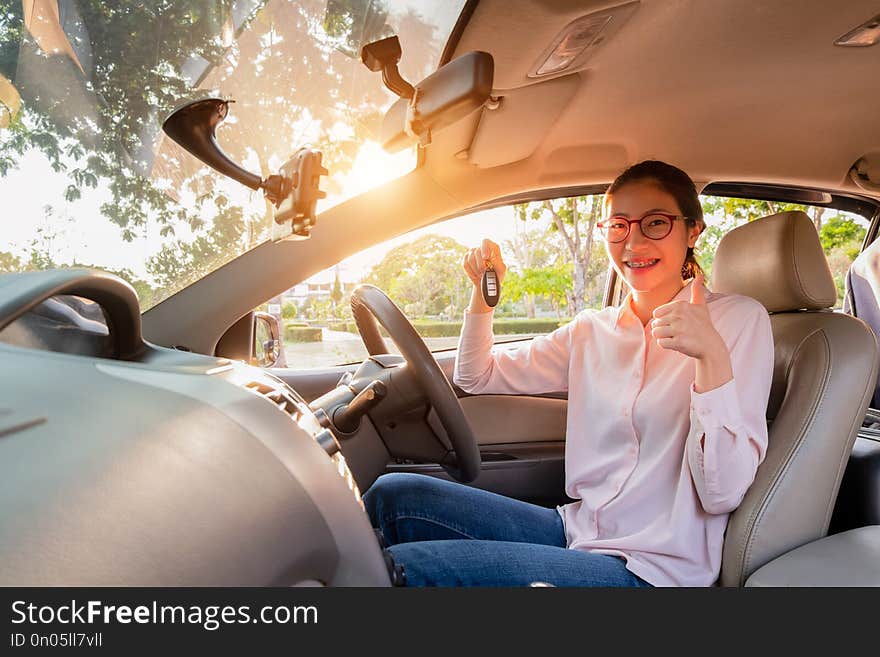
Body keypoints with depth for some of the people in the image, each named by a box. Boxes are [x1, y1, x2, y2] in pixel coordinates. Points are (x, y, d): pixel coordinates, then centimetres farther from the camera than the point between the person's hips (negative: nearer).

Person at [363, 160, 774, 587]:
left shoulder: (740, 319, -7)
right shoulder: (592, 329, 8)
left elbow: (721, 495, -15)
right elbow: (477, 377, 14)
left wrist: (712, 356, -28)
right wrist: (482, 292, 0)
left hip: (652, 566, -5)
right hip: (577, 533, 5)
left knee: (405, 566, -18)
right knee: (394, 494, -8)